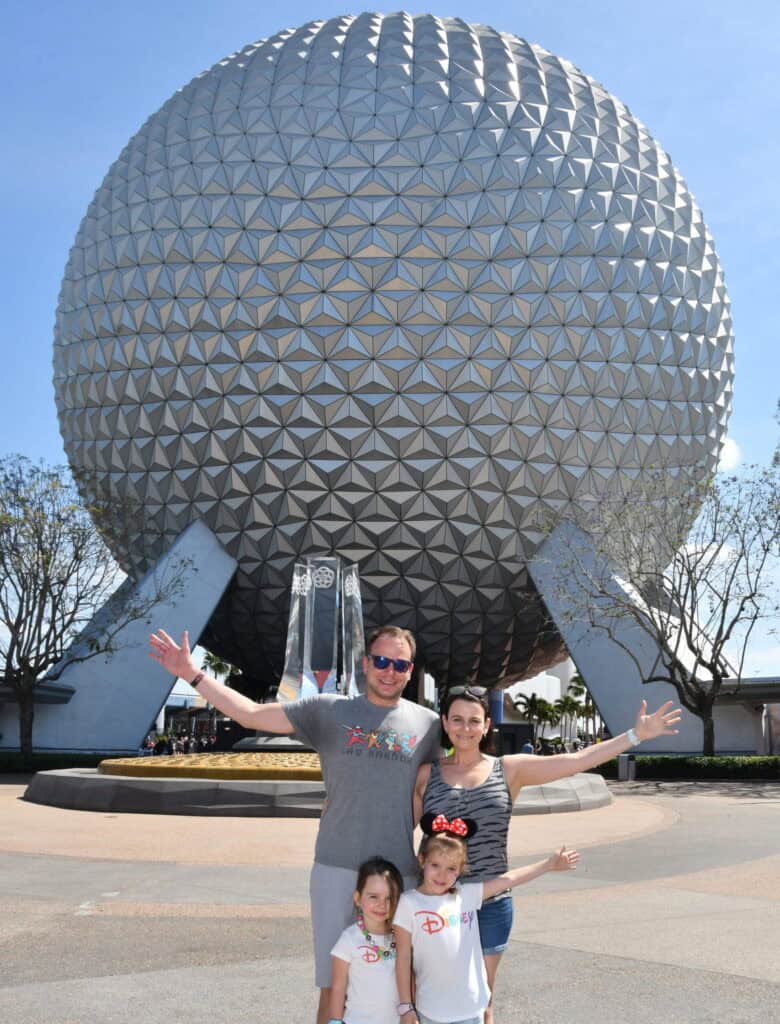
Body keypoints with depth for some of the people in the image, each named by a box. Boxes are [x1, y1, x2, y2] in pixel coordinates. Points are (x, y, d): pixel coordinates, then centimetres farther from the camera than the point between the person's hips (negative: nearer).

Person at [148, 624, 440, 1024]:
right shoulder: (330, 710, 2)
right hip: (336, 870, 0)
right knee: (333, 988, 8)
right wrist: (193, 674, -6)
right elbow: (251, 714, 0)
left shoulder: (428, 724, 4)